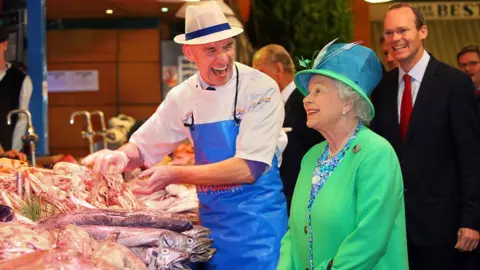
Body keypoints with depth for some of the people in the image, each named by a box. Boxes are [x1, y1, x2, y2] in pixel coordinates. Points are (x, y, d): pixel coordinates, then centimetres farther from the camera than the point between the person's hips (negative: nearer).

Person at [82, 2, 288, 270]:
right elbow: (143, 148, 9)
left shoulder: (261, 89, -15)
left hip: (257, 219, -4)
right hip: (212, 221, 4)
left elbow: (249, 169, -22)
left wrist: (176, 174, -25)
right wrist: (121, 156, -14)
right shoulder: (183, 97, 0)